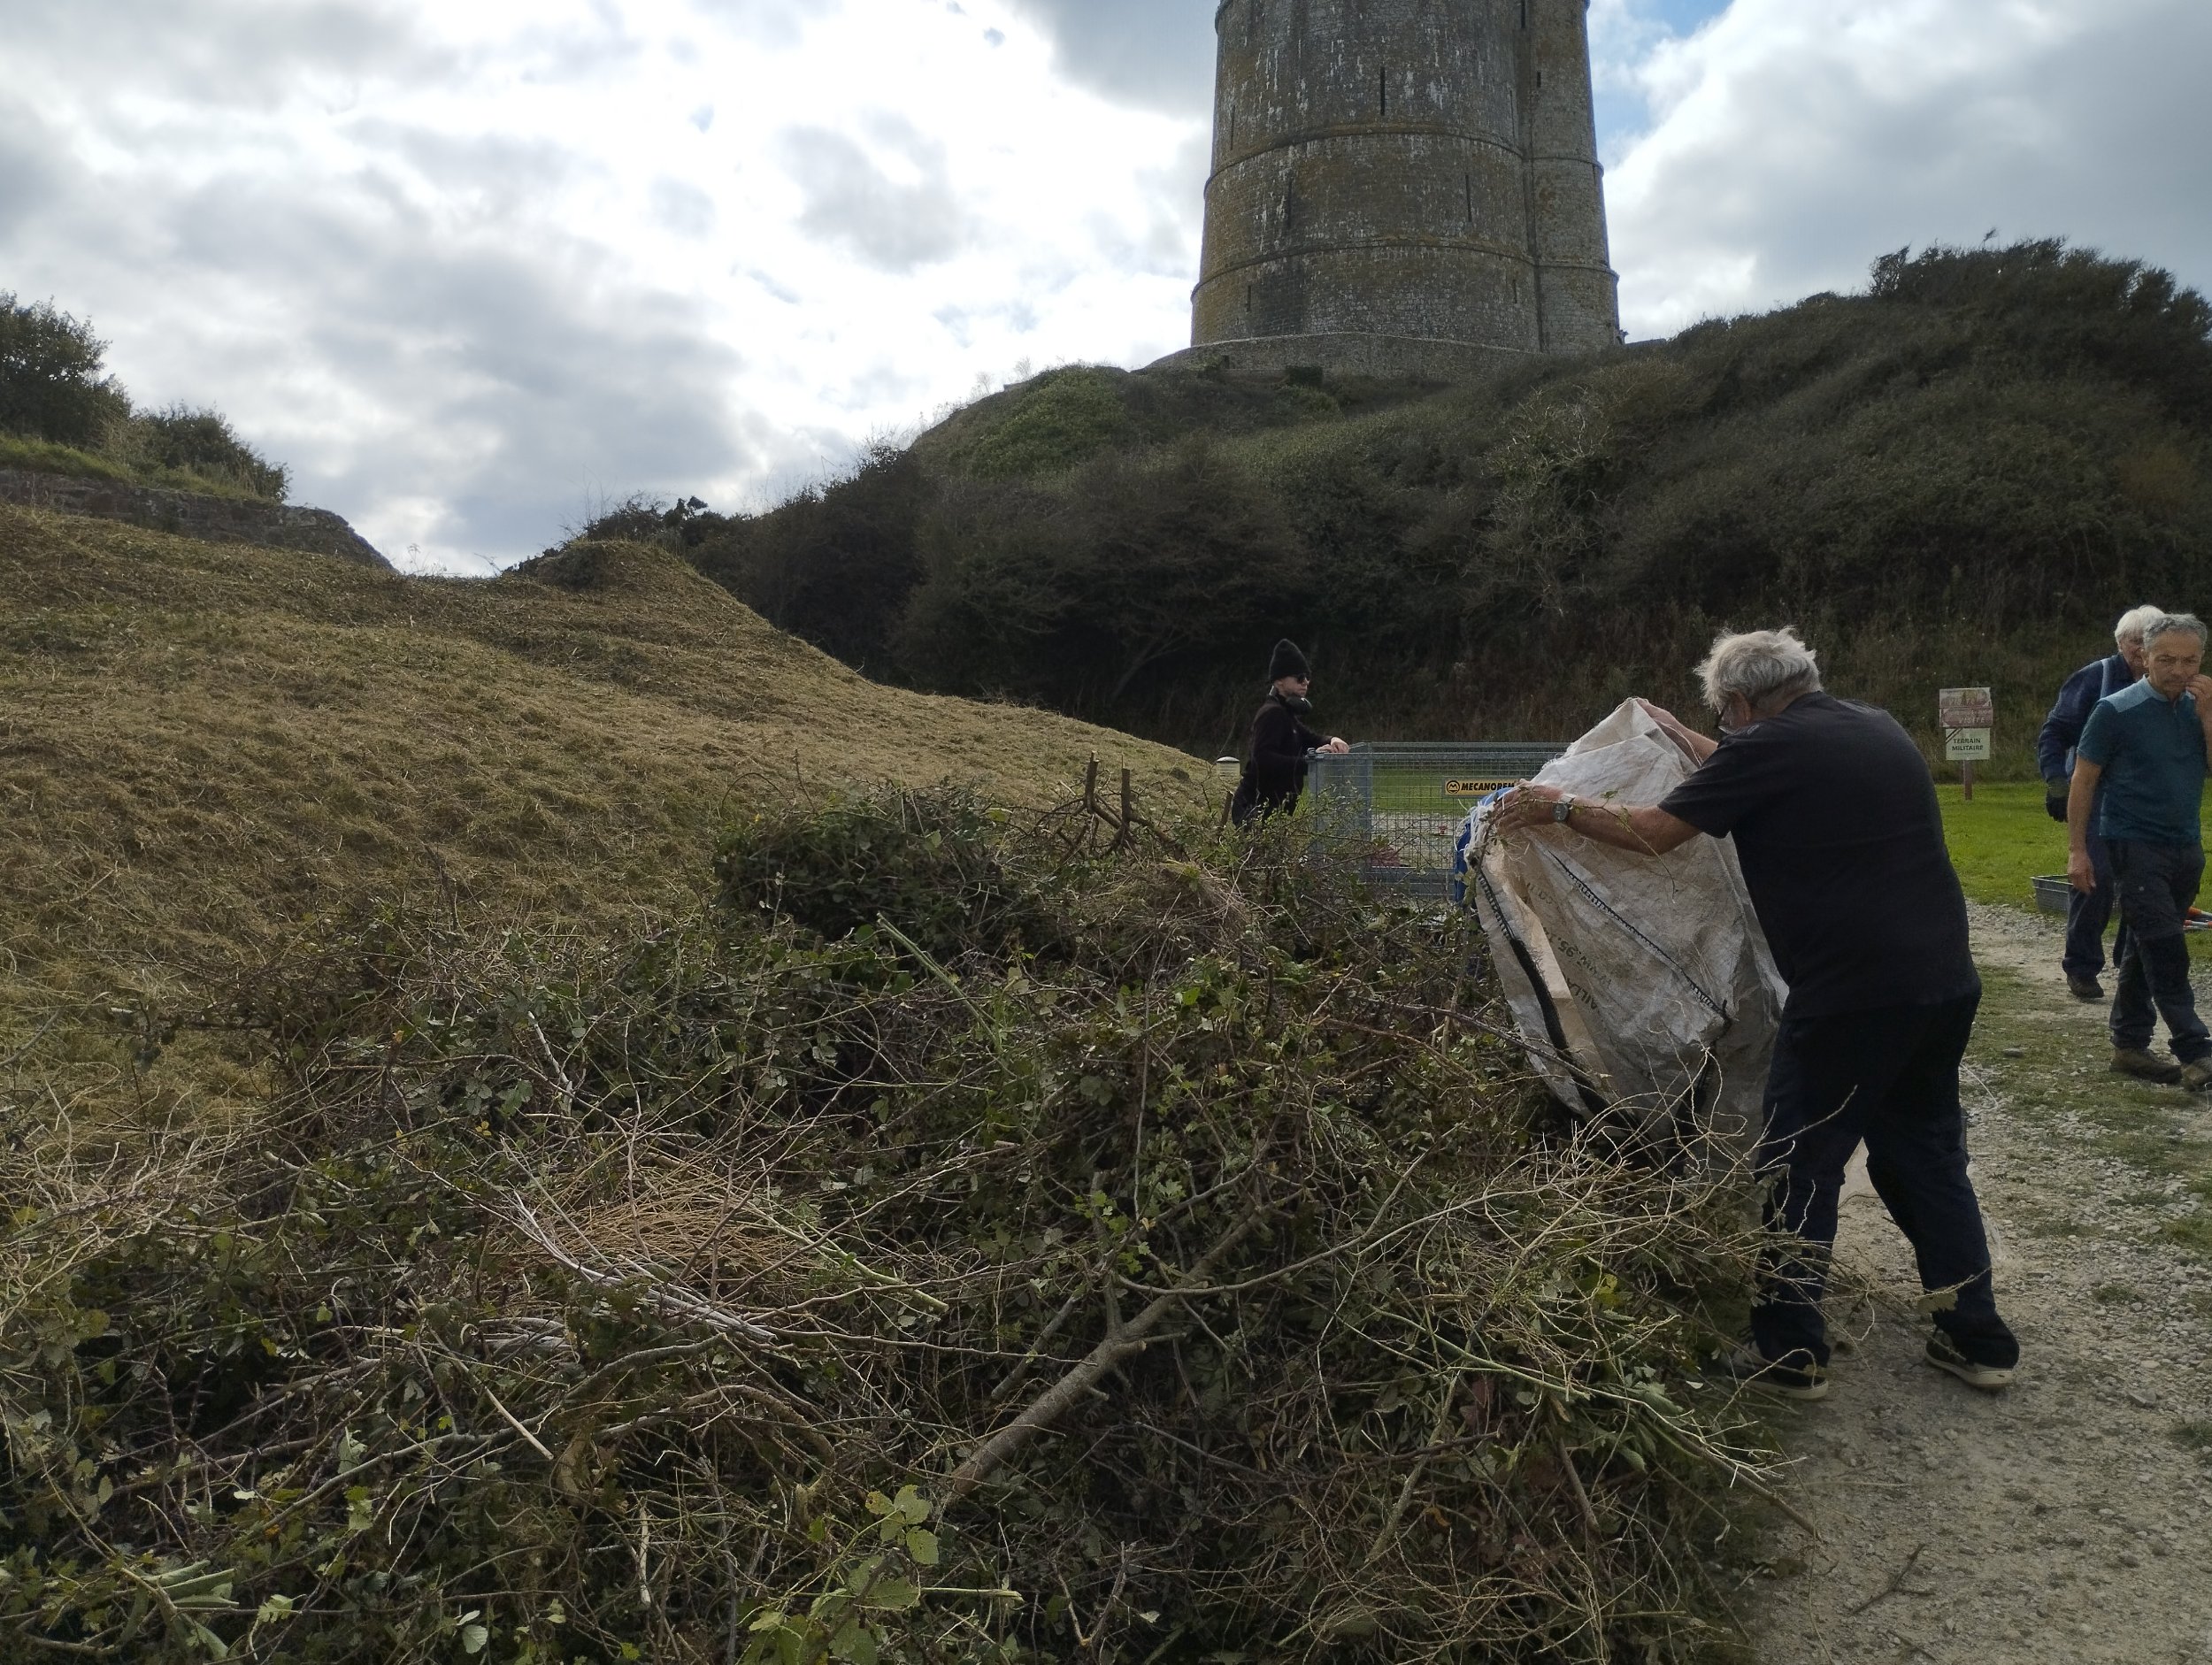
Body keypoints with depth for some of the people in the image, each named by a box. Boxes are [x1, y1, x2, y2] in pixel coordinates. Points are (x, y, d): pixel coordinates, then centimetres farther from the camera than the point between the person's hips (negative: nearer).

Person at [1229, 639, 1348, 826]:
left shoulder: (1286, 713, 17)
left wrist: (1331, 741, -4)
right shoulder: (1272, 713, -15)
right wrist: (1308, 760, -32)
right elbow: (1263, 758, -28)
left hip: (1274, 809, 10)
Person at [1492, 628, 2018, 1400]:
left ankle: (1790, 1353, 12)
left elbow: (1654, 831, -8)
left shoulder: (1767, 747, -10)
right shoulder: (1879, 728, 14)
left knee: (1800, 1168, 5)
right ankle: (1978, 1338, 27)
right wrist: (1683, 740, 39)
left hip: (1853, 995, -8)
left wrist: (1560, 808, 6)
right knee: (1926, 1155, 20)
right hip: (1946, 981, 8)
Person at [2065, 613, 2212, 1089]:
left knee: (2148, 950, 11)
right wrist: (2077, 850, -8)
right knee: (2167, 951, -11)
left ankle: (2129, 1045, 19)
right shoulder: (2117, 711, -8)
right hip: (2135, 847, -6)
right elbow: (2083, 782, -5)